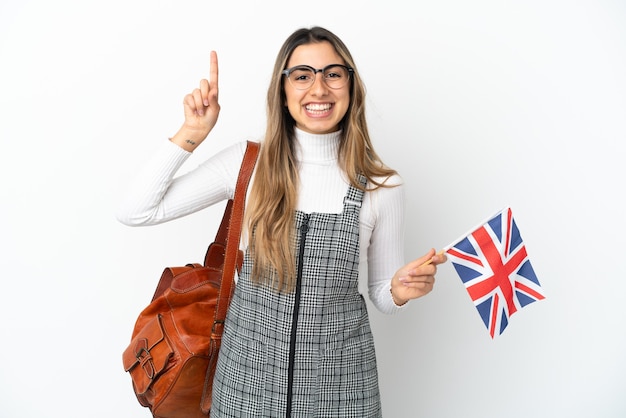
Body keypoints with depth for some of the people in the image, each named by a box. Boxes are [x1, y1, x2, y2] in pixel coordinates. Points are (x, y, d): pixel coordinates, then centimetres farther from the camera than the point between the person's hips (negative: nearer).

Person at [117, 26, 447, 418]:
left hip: (338, 379, 0)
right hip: (249, 371, 1)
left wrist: (402, 290, -19)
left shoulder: (382, 186, -8)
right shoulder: (246, 162, -7)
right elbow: (135, 212, -7)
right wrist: (192, 133, -12)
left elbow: (383, 295, 3)